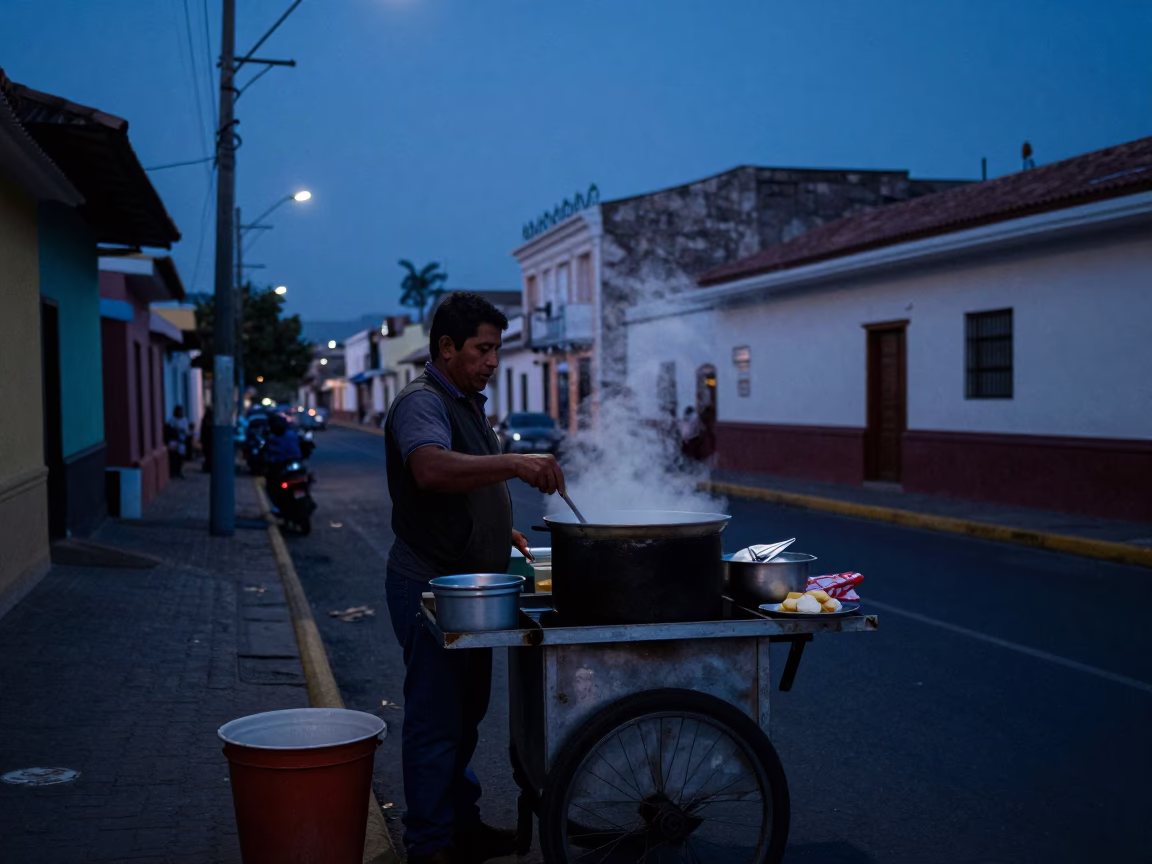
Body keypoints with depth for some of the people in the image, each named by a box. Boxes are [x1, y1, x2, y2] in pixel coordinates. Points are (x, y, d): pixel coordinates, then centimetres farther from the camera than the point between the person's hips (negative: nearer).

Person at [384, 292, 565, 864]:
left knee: (465, 714, 18)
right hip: (432, 585, -10)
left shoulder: (467, 402, 16)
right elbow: (431, 470, -37)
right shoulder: (421, 402, -16)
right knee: (435, 721, -2)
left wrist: (500, 531, 13)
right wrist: (515, 463, -45)